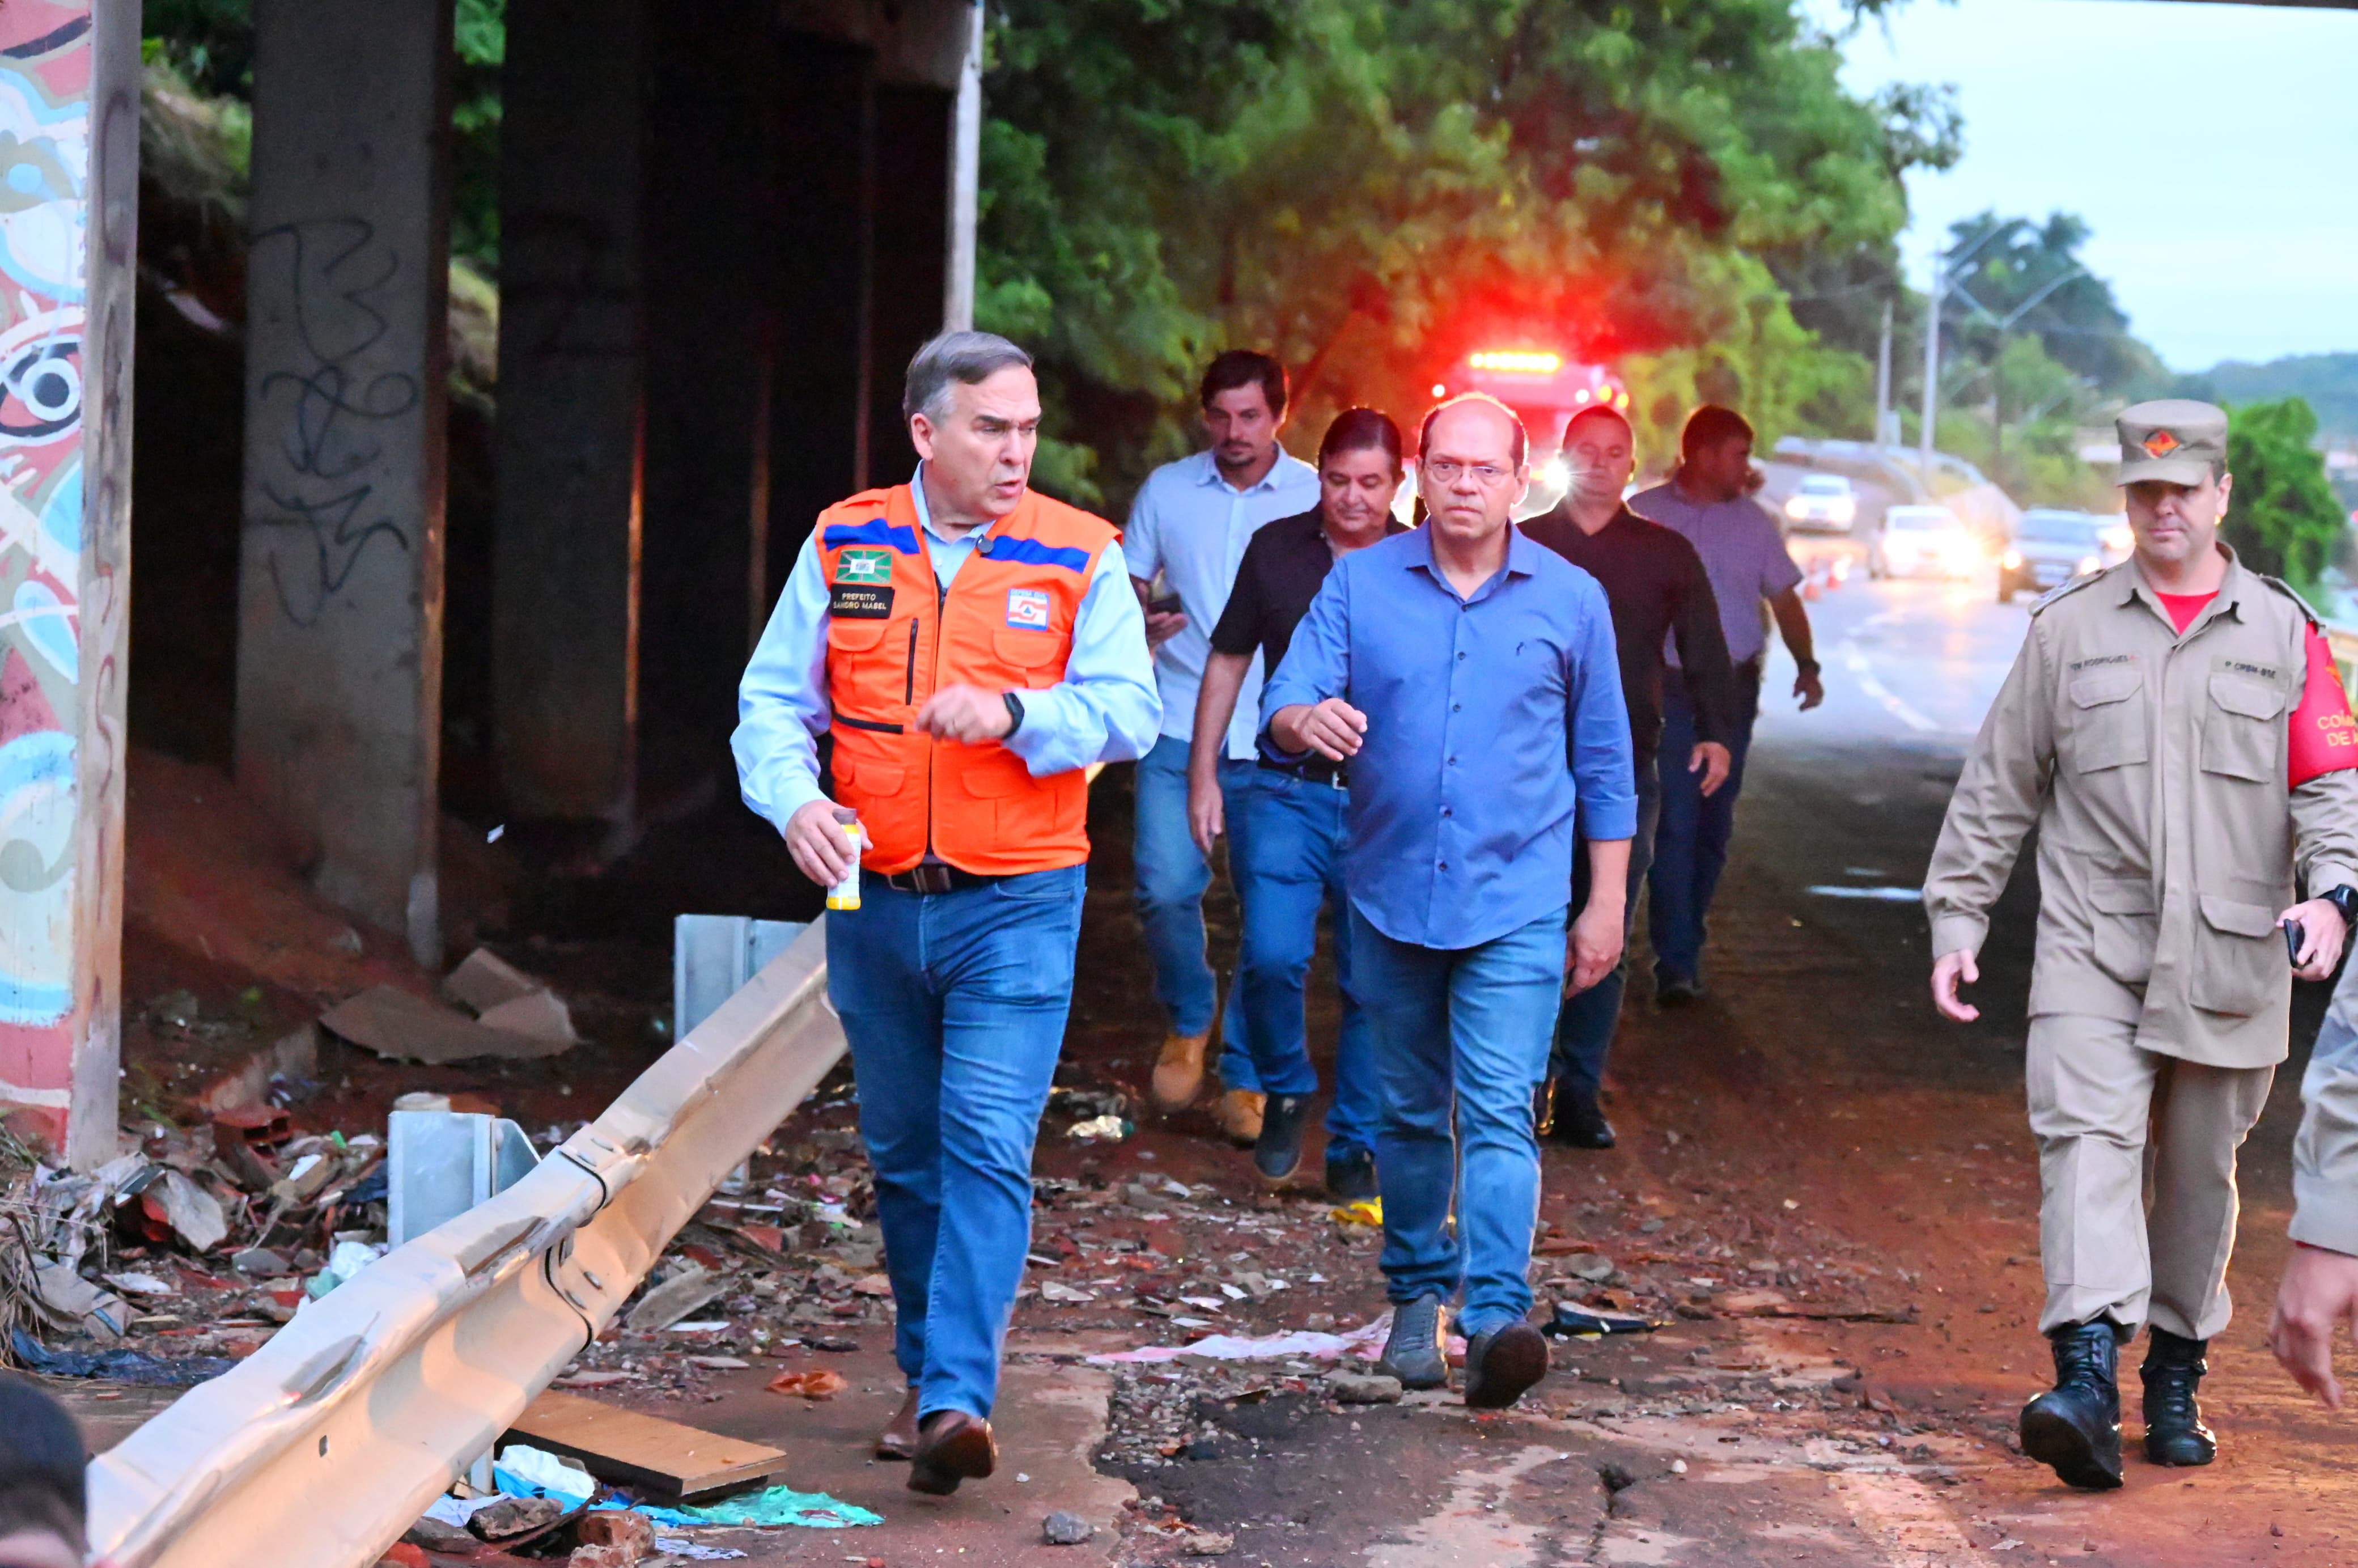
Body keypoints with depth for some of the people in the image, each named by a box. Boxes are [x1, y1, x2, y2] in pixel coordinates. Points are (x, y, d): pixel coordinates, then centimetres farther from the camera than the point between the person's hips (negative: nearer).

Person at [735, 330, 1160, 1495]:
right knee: (904, 1154, 12)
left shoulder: (1079, 557, -2)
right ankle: (927, 1376, 26)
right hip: (874, 904, 3)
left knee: (987, 1146, -13)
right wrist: (795, 798, -13)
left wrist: (1013, 713, -25)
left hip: (1016, 906, -3)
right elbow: (774, 700, 6)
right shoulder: (844, 548, 4)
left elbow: (1130, 711, -8)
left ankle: (957, 1396, -17)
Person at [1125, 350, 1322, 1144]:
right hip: (1181, 728, 1)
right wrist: (1142, 622, -4)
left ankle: (1244, 1075, 14)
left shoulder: (1317, 498, 3)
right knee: (1166, 890, -12)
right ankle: (1189, 1020, 16)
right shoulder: (1167, 490, 8)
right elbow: (1128, 580, 18)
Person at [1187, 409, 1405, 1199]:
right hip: (1286, 794, 0)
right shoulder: (1276, 550, 4)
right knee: (1272, 957, -16)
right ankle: (1285, 1091, 11)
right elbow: (1228, 663, 12)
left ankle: (1354, 1146, 15)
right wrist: (1203, 776, 7)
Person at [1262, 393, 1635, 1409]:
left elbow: (1604, 763, 10)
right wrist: (1306, 722, -31)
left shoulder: (1570, 598, 3)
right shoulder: (1360, 583, 3)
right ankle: (1417, 1297, 28)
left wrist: (1607, 903, 8)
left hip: (1516, 905, -2)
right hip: (1392, 896, 2)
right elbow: (1285, 703, -5)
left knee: (1499, 1112, -14)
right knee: (1409, 1114, 12)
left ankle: (1496, 1317, -24)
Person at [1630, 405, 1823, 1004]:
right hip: (1666, 689, -4)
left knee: (1714, 825, 8)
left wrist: (1806, 664, -2)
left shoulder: (1752, 521, 10)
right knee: (1674, 823, -11)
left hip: (1734, 686, 4)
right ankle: (1674, 962, -13)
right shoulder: (1642, 516, 1)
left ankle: (1686, 946, 21)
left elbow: (1784, 596, 12)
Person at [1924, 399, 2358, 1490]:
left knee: (2201, 1174, 8)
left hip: (2230, 960, 1)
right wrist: (1956, 919, 8)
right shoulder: (2069, 625, 9)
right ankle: (2086, 1376, -29)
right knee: (2087, 1137, -18)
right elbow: (1997, 784, 13)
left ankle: (2176, 1377, 22)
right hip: (2091, 948, -1)